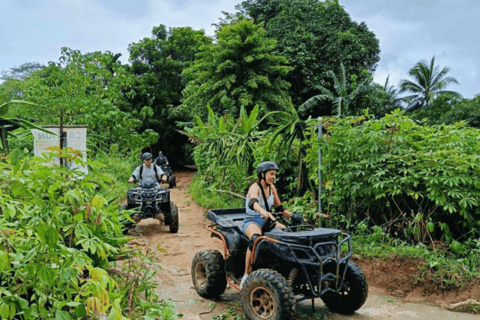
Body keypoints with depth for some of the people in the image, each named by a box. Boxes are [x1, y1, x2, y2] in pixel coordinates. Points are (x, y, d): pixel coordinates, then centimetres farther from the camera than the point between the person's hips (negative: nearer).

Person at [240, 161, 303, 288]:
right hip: (252, 222, -7)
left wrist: (293, 216, 1)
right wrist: (264, 212, -56)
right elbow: (253, 203, -36)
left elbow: (279, 208, 18)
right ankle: (246, 275, -34)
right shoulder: (255, 187, -13)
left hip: (267, 222, 7)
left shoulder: (272, 188, 9)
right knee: (256, 238, -41)